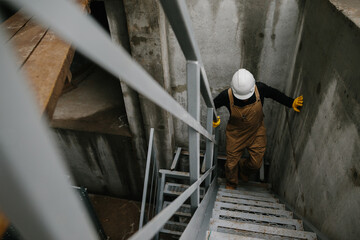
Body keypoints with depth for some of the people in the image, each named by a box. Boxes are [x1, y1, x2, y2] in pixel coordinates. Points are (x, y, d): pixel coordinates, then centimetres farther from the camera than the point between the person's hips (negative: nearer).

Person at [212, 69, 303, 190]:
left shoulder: (260, 89, -24)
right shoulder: (227, 96, -28)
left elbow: (275, 94, -1)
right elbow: (213, 105, -8)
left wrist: (291, 103, 2)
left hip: (257, 132, 2)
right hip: (236, 134, -1)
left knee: (256, 163, 7)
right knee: (231, 164, 10)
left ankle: (243, 167, 45)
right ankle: (231, 185, 41)